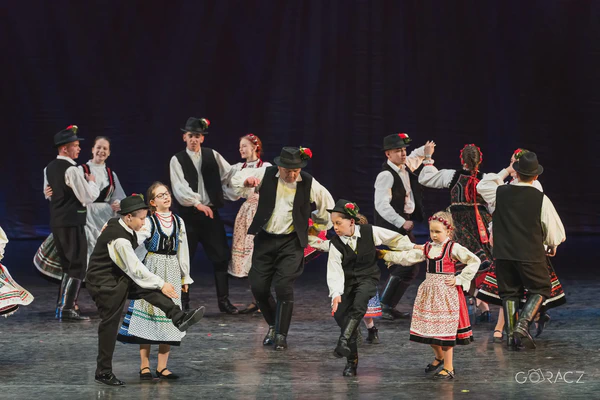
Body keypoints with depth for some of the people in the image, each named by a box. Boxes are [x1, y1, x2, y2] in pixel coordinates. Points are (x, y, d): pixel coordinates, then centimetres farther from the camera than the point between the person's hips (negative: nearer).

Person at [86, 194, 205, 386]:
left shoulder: (115, 223, -2)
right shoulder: (119, 240, -28)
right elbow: (135, 269, -25)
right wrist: (161, 284, -18)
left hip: (117, 277, 9)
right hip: (104, 284, -9)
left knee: (149, 288, -8)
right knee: (110, 324, -4)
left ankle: (179, 317, -21)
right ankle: (103, 372, 4)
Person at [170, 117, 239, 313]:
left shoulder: (213, 156, 9)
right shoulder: (177, 160, 0)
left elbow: (229, 176, 10)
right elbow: (180, 187, -12)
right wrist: (197, 203, -24)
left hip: (211, 213, 2)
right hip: (189, 214, -2)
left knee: (221, 257, 2)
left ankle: (224, 300, 10)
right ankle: (183, 302, 8)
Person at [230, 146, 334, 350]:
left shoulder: (308, 183, -6)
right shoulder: (266, 175, -4)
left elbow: (327, 203, 11)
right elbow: (236, 180, 7)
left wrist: (319, 225, 18)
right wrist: (247, 182, -15)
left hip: (291, 242, -3)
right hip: (265, 239, 3)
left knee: (284, 287, -14)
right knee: (258, 286, 1)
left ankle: (281, 335, -3)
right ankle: (273, 325, 25)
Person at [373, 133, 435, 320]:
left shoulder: (406, 166, 8)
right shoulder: (386, 175, -18)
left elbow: (416, 156, 32)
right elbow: (381, 205, -24)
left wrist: (427, 151, 10)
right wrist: (402, 223, -22)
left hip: (405, 223, 10)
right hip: (392, 226, -10)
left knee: (410, 267, 11)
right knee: (406, 264, -14)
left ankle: (389, 306, 16)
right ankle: (385, 306, -8)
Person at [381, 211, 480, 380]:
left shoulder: (453, 248, -7)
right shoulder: (427, 248, 10)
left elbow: (475, 261, -11)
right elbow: (407, 257, 6)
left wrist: (459, 280, -12)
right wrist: (386, 255, -1)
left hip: (446, 291, -6)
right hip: (429, 290, 6)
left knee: (445, 329, -5)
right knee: (428, 328, 10)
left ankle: (448, 368, 2)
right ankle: (439, 357, 36)